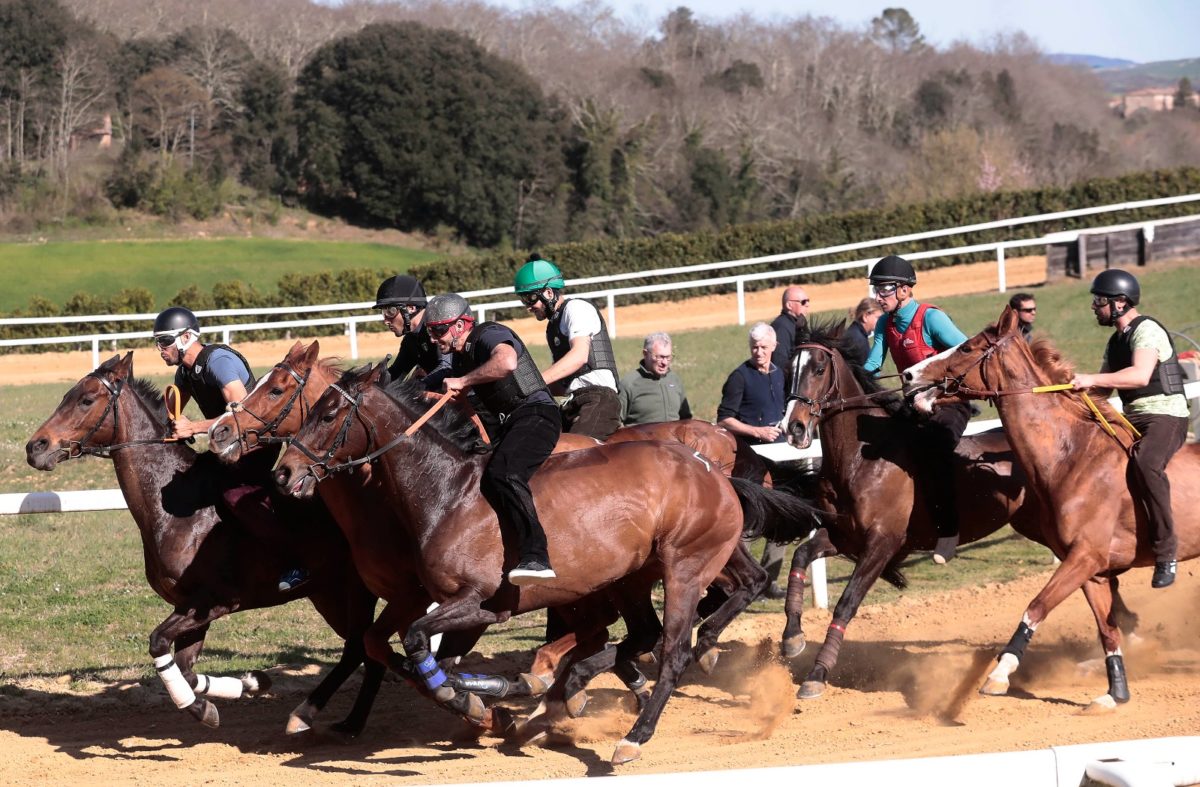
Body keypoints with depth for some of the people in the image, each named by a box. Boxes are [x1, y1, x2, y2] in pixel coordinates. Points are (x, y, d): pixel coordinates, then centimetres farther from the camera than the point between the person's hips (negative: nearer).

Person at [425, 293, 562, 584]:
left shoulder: (490, 335, -10)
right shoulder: (460, 357, 19)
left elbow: (506, 362, -34)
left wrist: (462, 381, -24)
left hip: (535, 414, -11)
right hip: (509, 424, 11)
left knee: (503, 474, -31)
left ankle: (536, 558, -42)